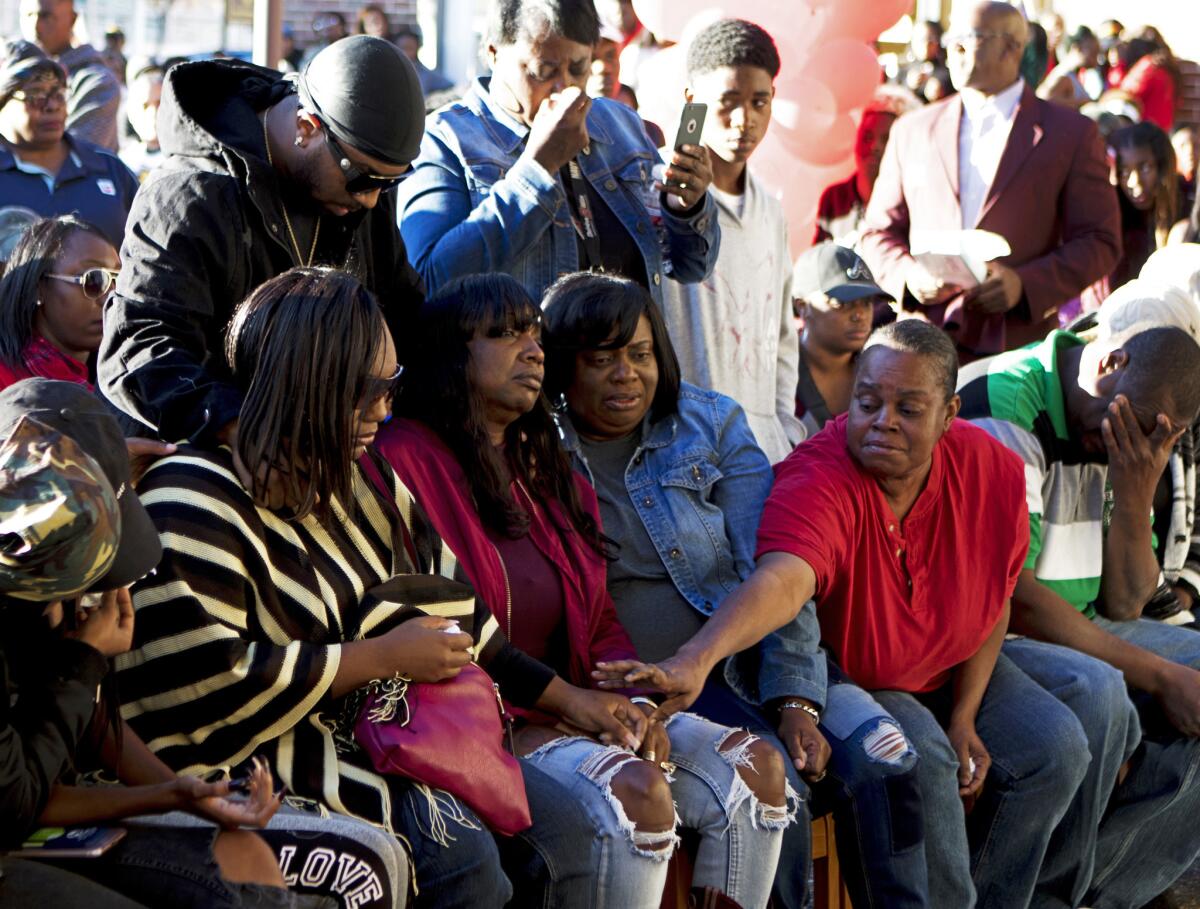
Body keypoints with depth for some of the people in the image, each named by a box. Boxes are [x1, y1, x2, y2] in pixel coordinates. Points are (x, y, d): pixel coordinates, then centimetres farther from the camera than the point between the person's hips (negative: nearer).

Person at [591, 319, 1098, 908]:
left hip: (950, 672, 7)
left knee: (1055, 747, -9)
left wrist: (964, 719, -6)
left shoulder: (993, 472, -12)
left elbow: (993, 601, 2)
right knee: (913, 758, -33)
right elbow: (781, 579, -51)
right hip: (837, 674, -6)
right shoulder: (818, 481, -31)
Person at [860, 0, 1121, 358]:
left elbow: (1100, 242, 2)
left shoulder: (1071, 133, 5)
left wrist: (1025, 284, -13)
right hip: (924, 339, 2)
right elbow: (879, 232, 16)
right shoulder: (912, 130, 13)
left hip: (1021, 344, -2)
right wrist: (908, 275, -6)